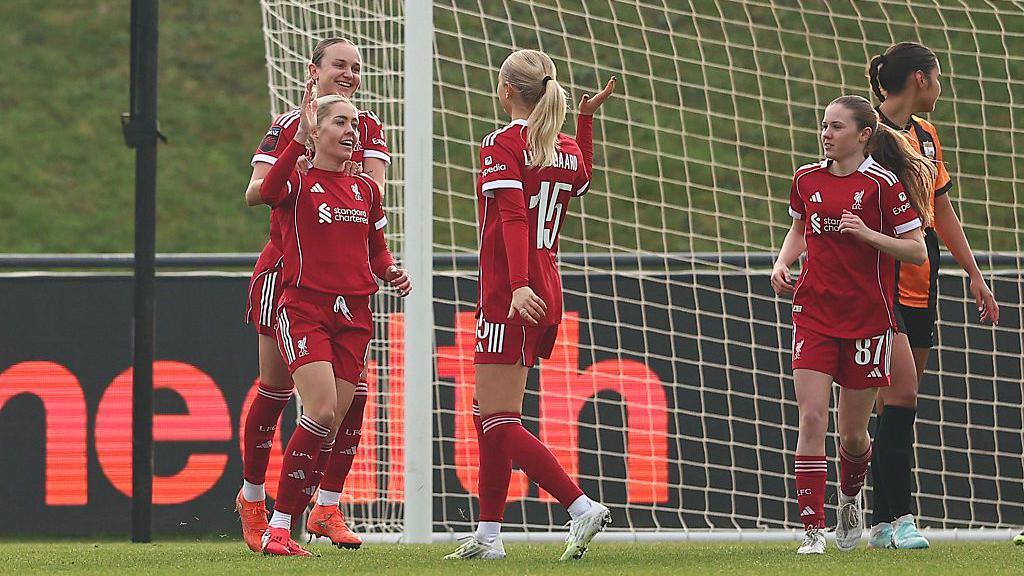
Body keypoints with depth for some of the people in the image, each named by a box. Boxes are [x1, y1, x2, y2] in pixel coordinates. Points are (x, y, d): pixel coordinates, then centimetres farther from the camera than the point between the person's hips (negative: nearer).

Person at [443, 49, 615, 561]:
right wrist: (586, 117, 33)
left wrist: (519, 285, -33)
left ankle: (582, 508, -18)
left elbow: (514, 217, -23)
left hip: (511, 298, -8)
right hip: (546, 297, 8)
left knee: (500, 423, -7)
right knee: (488, 411, 15)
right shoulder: (568, 151, 10)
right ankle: (488, 534, 16)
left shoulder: (502, 145, -10)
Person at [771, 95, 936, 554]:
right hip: (814, 314, 3)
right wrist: (782, 263, 5)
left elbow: (917, 250, -7)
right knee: (812, 418, -12)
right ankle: (813, 530, -12)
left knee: (852, 433, 6)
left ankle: (850, 497, 39)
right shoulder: (807, 178, 6)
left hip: (868, 318, -3)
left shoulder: (885, 184, -8)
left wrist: (868, 234, -21)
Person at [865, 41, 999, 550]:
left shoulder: (925, 134, 15)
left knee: (901, 402, 7)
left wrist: (974, 275, 20)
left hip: (920, 283, 8)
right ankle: (896, 517, -17)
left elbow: (941, 209, 22)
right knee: (901, 392, -16)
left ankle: (883, 523, 9)